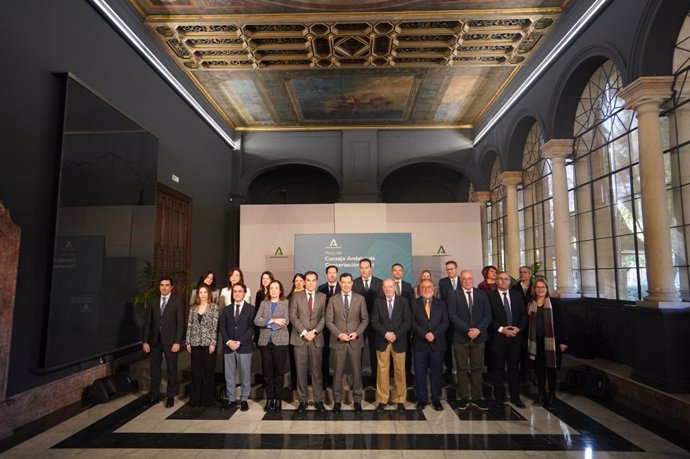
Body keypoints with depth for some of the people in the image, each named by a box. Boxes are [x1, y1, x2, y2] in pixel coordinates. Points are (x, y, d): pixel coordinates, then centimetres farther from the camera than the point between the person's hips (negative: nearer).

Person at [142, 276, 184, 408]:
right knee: (154, 370, 10)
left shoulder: (177, 301, -4)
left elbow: (180, 323, -7)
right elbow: (147, 322, 7)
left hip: (170, 341, -3)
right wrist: (145, 341, 1)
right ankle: (153, 396, 24)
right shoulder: (153, 302, 7)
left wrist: (177, 342, -13)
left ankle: (170, 397, 17)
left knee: (172, 370, 6)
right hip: (155, 341, 3)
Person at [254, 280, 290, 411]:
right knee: (267, 371, 7)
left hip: (280, 340, -2)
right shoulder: (263, 303, 11)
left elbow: (286, 321, -8)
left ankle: (278, 399, 12)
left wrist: (267, 324, -8)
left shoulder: (286, 303, 3)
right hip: (265, 341, 3)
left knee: (279, 371, 2)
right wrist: (272, 320, -13)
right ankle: (269, 398, 17)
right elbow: (256, 321, -1)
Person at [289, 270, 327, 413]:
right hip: (299, 338, 0)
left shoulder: (322, 297, 7)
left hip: (316, 338, 1)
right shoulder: (296, 296, 4)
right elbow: (293, 316, -2)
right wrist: (304, 332, -11)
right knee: (301, 371, 4)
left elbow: (324, 317, 2)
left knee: (316, 371, 5)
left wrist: (314, 332, -11)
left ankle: (319, 400, 15)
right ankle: (302, 400, 15)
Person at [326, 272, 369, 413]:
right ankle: (337, 400, 18)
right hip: (338, 341, 0)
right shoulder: (333, 299, 2)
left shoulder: (360, 298, 4)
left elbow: (365, 319, 5)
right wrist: (339, 334, -12)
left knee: (357, 371, 7)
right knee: (338, 371, 5)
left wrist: (357, 332, -9)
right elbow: (329, 321, 0)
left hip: (355, 340, 1)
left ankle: (357, 400, 20)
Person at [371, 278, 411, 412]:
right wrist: (385, 333, -14)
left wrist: (396, 334, -14)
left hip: (399, 341, 0)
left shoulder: (403, 301, 2)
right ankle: (382, 400, 13)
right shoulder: (378, 302, 4)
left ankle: (400, 400, 18)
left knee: (400, 371, 5)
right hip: (382, 341, 0)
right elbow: (374, 322, -1)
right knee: (382, 371, 3)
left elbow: (407, 321, -3)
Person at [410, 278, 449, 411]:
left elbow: (445, 322, -1)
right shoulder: (414, 303, 3)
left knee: (437, 373, 8)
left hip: (437, 343, 1)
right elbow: (413, 322, -4)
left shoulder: (441, 303, 6)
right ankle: (422, 399, 19)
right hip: (420, 343, 0)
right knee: (420, 373, 6)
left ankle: (436, 399, 21)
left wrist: (434, 334, -14)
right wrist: (425, 334, -16)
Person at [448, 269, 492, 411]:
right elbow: (452, 315, -10)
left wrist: (479, 329, -12)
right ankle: (464, 398, 15)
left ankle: (476, 398, 18)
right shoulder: (454, 295, -2)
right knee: (462, 369, 5)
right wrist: (468, 330, -16)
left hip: (479, 337, 2)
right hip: (460, 338, -2)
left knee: (477, 368, 8)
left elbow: (487, 315, 2)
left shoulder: (482, 294, 6)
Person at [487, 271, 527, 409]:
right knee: (498, 369, 6)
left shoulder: (517, 295, 9)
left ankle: (515, 397, 22)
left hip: (516, 336, 3)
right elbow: (488, 317, -8)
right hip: (498, 337, -3)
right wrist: (501, 329, -15)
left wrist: (519, 328, -7)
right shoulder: (490, 296, -4)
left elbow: (523, 315, 8)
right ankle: (499, 397, 18)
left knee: (514, 368, 10)